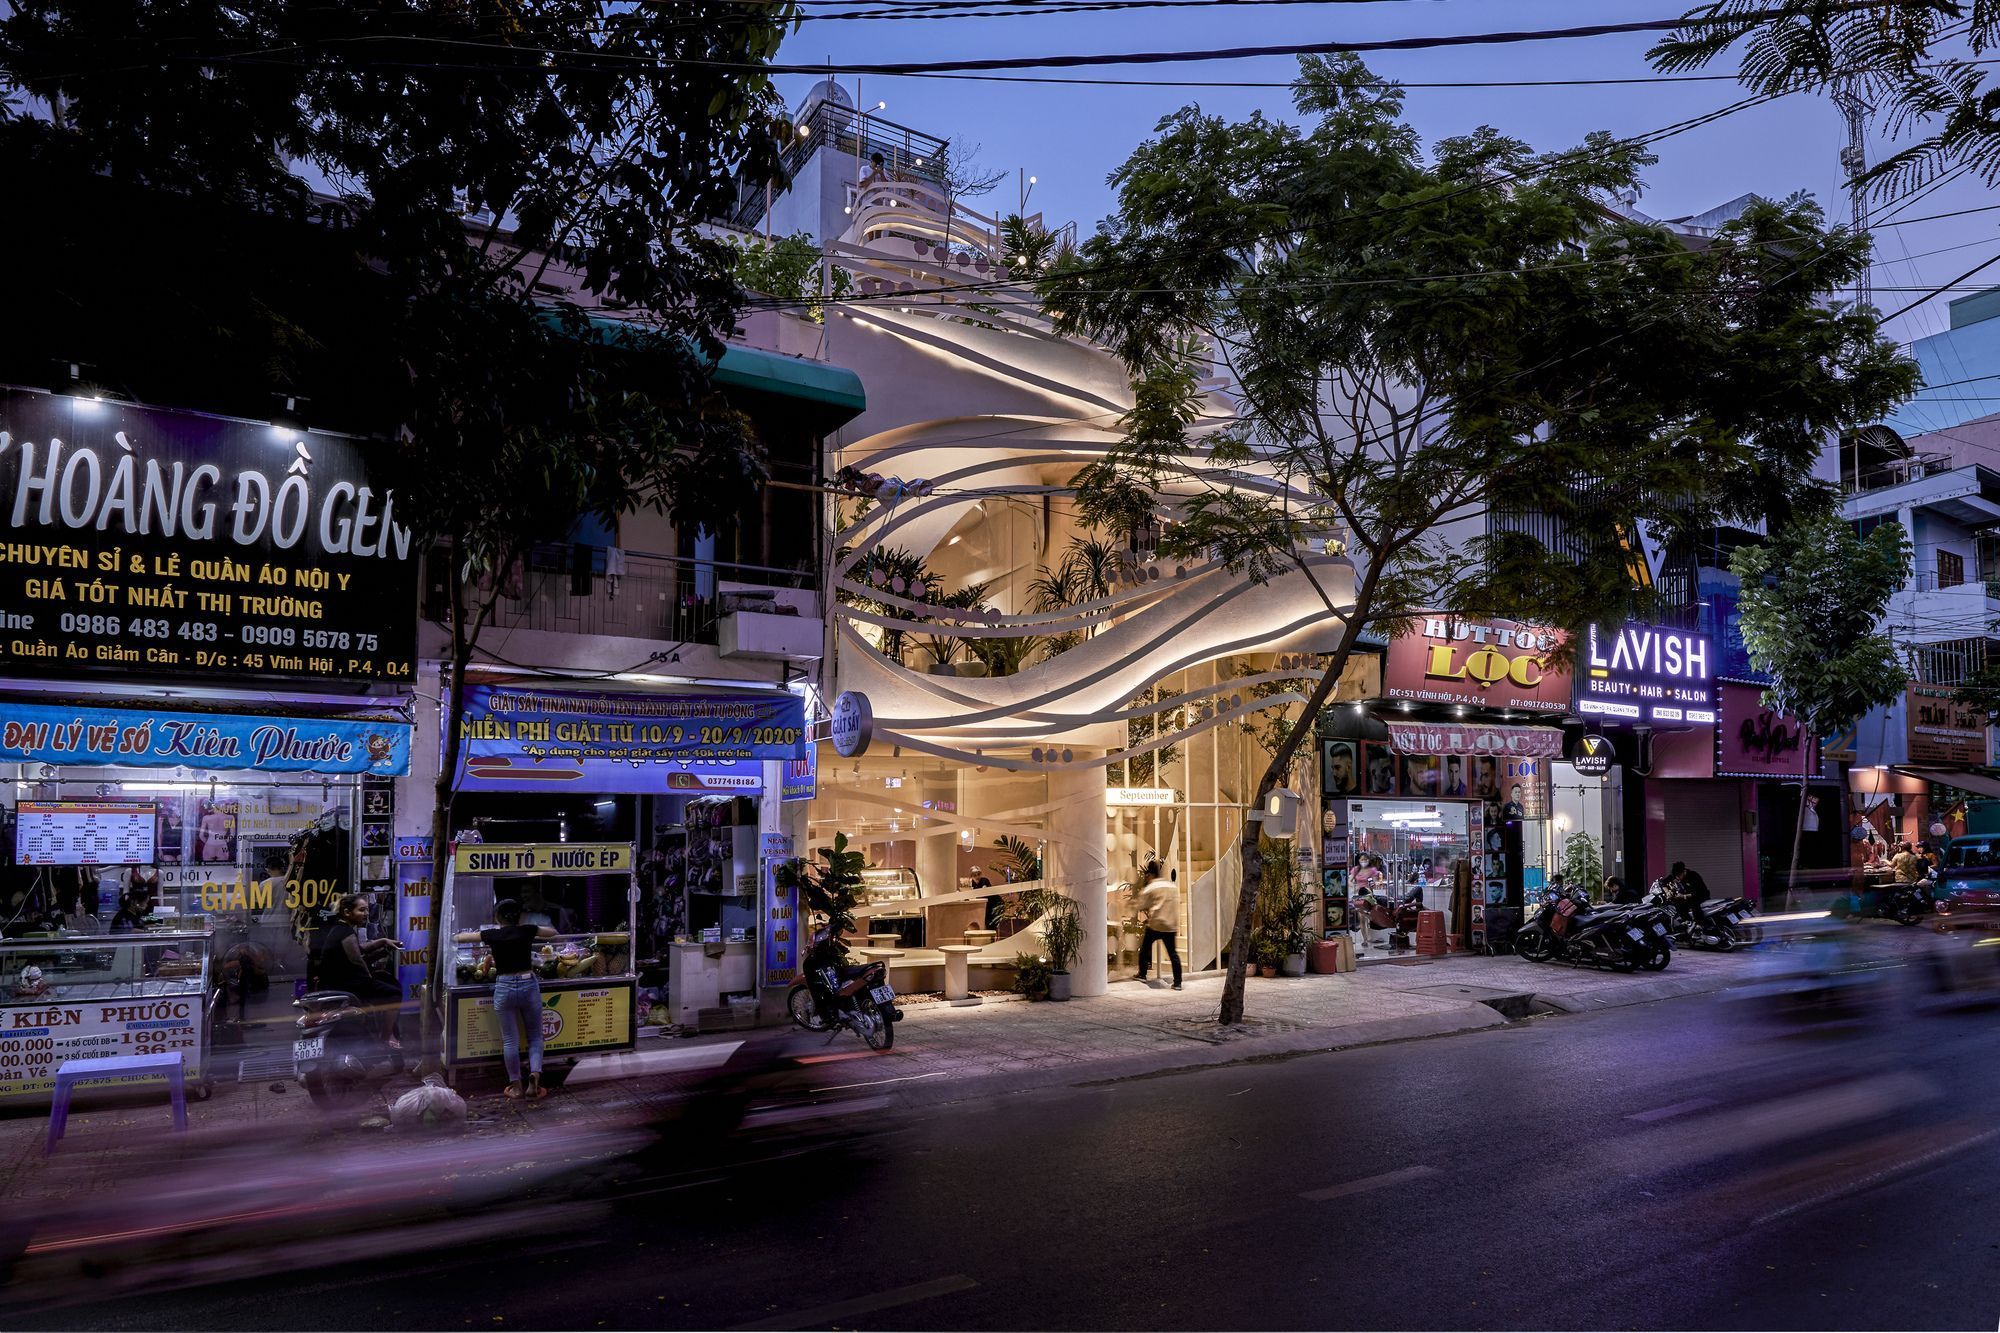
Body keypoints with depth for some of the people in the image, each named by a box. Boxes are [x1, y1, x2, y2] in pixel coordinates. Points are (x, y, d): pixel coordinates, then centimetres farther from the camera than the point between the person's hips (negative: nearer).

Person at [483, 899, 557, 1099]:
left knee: (510, 1040, 8)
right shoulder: (527, 930, 0)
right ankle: (534, 1074, -8)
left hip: (504, 988, 0)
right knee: (535, 1036, 12)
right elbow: (553, 932, 19)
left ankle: (516, 1085, 14)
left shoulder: (492, 934, 0)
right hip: (528, 985, 0)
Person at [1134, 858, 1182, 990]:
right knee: (1172, 953, 6)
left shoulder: (1149, 889, -5)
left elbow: (1141, 907, -2)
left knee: (1145, 947, 15)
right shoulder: (1172, 887, 13)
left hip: (1155, 925, -4)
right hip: (1171, 926, 4)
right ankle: (1177, 982, 1)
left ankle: (1142, 974, 19)